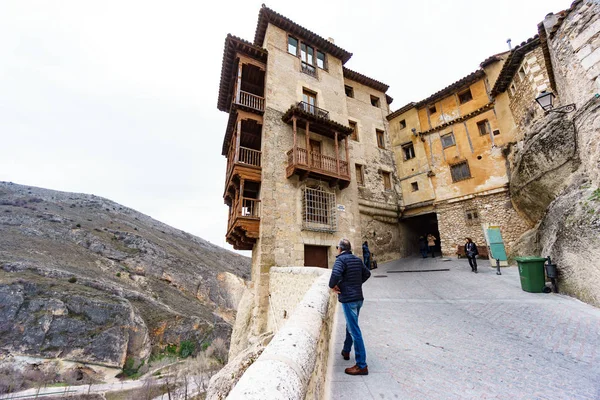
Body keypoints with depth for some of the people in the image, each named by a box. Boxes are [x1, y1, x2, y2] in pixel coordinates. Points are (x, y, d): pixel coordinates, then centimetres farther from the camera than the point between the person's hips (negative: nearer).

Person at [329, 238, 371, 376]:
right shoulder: (357, 260, 8)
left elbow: (335, 274, -32)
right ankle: (346, 351, 41)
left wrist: (332, 286, -13)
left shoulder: (341, 259, -15)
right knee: (350, 325, 24)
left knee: (354, 330, -2)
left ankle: (361, 365, 5)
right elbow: (367, 273, 19)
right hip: (358, 297, 9)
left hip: (348, 299, -9)